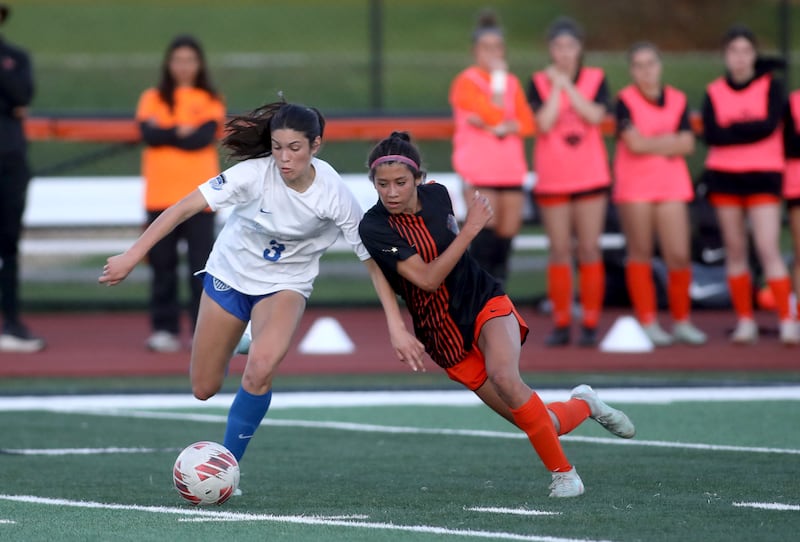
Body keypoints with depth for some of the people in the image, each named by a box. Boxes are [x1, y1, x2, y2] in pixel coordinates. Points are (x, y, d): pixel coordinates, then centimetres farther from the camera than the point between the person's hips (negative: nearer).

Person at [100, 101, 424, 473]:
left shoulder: (334, 195, -24)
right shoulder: (256, 173, -26)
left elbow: (374, 260, -14)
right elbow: (185, 208, -27)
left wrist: (397, 327, -17)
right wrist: (131, 256, -34)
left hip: (285, 284, -1)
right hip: (229, 273, 1)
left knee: (260, 370, -29)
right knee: (204, 389, 5)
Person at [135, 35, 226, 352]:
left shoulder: (210, 101, 6)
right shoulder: (153, 99, 10)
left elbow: (204, 137, -10)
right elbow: (149, 133, -8)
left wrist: (166, 134, -6)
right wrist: (183, 132, -9)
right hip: (161, 196, 2)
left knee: (201, 265, -5)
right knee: (162, 264, 2)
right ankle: (164, 329, 7)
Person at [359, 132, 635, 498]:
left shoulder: (436, 194, -5)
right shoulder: (373, 227, -18)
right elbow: (427, 279, -24)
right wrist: (470, 229, -24)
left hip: (484, 302, 1)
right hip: (444, 336, -1)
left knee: (503, 376, -31)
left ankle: (563, 472, -15)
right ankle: (583, 405, 29)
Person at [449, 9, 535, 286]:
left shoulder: (512, 83, 15)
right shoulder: (466, 82, -3)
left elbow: (527, 123, 5)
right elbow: (494, 114, -16)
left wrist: (500, 128, -12)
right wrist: (498, 78, -9)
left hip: (511, 169, 6)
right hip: (479, 169, -6)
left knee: (507, 231, 5)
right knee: (486, 227, -18)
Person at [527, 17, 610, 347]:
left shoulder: (595, 79, 4)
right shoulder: (539, 82, 2)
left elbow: (595, 116, -13)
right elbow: (544, 123, -12)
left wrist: (567, 85, -13)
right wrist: (556, 87, -11)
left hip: (590, 176, 0)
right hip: (553, 179, 0)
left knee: (589, 251, -1)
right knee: (559, 251, 1)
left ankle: (590, 325, 2)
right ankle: (561, 325, 6)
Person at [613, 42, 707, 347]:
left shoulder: (677, 100, 7)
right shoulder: (625, 101, -3)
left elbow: (687, 144, -2)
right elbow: (634, 142, -14)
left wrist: (652, 143, -11)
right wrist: (669, 142, -4)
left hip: (672, 184, 3)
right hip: (635, 186, -3)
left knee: (679, 256, -2)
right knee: (640, 253, 1)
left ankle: (682, 321, 11)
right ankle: (647, 322, 7)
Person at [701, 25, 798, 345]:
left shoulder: (771, 87, 2)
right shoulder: (714, 92, 6)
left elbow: (770, 125, -14)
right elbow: (711, 135, -7)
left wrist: (731, 128, -9)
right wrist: (749, 129, -12)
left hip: (763, 176, -3)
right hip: (724, 175, 3)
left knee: (768, 249, -12)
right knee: (735, 250, 4)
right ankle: (745, 322, 10)